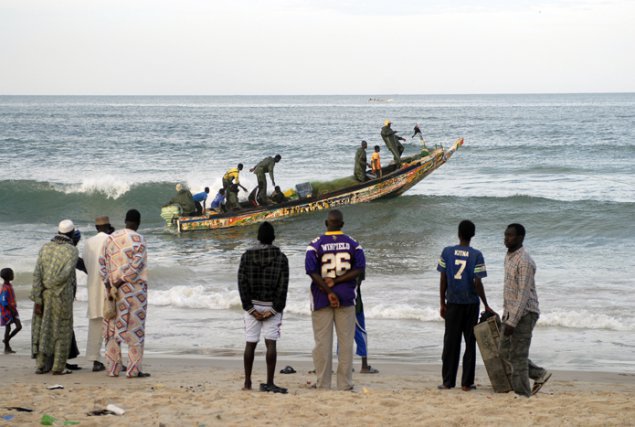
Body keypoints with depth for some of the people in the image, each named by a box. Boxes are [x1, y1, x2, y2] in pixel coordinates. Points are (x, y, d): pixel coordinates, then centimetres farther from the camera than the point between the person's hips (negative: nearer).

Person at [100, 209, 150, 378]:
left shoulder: (111, 238, 8)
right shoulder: (138, 239, -9)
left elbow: (102, 263, 3)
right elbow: (137, 264, -19)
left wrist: (109, 284, -1)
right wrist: (121, 281, -13)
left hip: (114, 289, 5)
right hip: (134, 288, -5)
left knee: (114, 328, 11)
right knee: (135, 327, -1)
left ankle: (112, 367, 11)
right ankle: (134, 369, -4)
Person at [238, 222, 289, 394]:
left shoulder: (247, 256, 2)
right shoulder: (281, 257, -1)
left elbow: (242, 282, -4)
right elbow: (283, 286, -7)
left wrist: (250, 308, -4)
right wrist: (274, 309, -7)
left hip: (252, 305, 2)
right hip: (272, 306, -1)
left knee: (250, 344, 7)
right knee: (271, 344, -3)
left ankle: (247, 382, 12)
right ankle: (269, 383, -9)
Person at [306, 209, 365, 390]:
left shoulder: (315, 244, -3)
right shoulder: (353, 244, 2)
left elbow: (312, 271, -12)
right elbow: (359, 269, -6)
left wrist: (329, 292, -11)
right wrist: (336, 282, -10)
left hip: (321, 298, -1)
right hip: (346, 297, 1)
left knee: (322, 342, 4)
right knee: (346, 341, 5)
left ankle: (323, 384, 5)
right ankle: (345, 384, 5)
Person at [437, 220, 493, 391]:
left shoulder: (447, 252, -3)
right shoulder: (476, 255, -8)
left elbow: (443, 280, -1)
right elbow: (478, 283, -10)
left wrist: (442, 304, 7)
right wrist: (486, 306, -2)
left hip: (452, 303, 1)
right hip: (471, 303, -1)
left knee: (451, 343, 7)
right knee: (470, 343, 6)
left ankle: (448, 381, 9)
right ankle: (467, 382, 6)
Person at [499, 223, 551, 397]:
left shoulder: (524, 262, -19)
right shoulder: (509, 257, 12)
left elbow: (524, 294, -22)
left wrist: (512, 322, -25)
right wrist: (505, 314, 22)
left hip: (524, 314, -10)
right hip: (511, 313, 10)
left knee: (518, 356, -5)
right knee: (505, 352, 13)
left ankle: (522, 394, 3)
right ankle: (539, 374, 23)